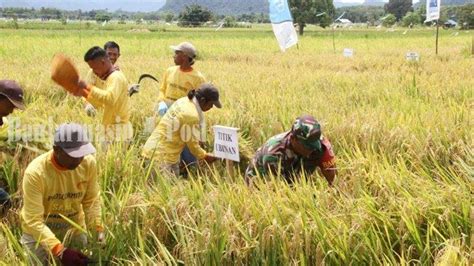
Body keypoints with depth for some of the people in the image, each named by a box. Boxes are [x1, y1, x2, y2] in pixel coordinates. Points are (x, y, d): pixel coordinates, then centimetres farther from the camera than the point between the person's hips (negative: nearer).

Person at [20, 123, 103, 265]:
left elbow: (91, 201, -6)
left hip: (74, 228, 3)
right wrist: (60, 251, -39)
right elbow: (33, 221, -29)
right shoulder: (35, 172, -30)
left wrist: (98, 230, -21)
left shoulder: (89, 163, -19)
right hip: (38, 231, -3)